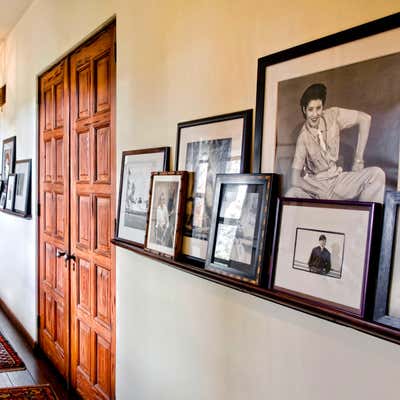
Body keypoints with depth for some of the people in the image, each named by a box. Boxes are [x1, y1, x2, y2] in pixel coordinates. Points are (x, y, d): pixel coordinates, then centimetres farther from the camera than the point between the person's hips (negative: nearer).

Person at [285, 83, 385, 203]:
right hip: (314, 186, -2)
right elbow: (296, 168, -12)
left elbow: (365, 118, -4)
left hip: (337, 180, 2)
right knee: (291, 195, -35)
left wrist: (358, 159, -5)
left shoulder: (332, 116, -5)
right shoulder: (303, 136, -8)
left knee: (377, 174, -22)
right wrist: (296, 189, -32)